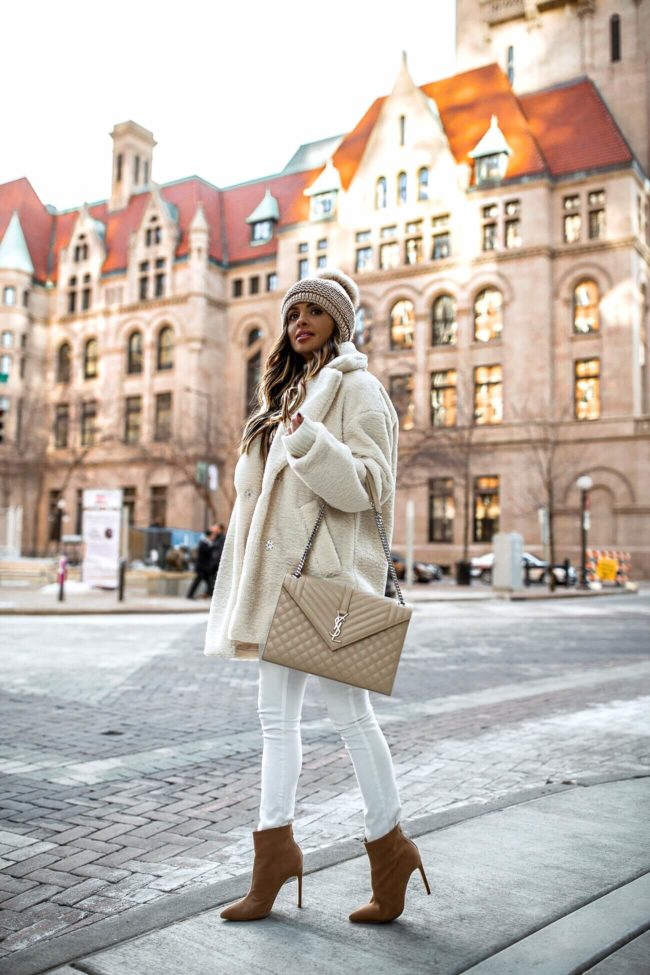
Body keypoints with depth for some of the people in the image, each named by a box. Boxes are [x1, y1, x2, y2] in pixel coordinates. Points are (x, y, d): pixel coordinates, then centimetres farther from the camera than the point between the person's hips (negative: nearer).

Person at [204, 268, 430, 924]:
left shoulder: (356, 386, -3)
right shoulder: (290, 390, 21)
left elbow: (368, 483, -14)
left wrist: (308, 441, -26)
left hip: (327, 566, -8)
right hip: (280, 567, 8)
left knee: (347, 710, -2)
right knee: (276, 714, 9)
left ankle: (389, 844, 14)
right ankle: (275, 847, 18)